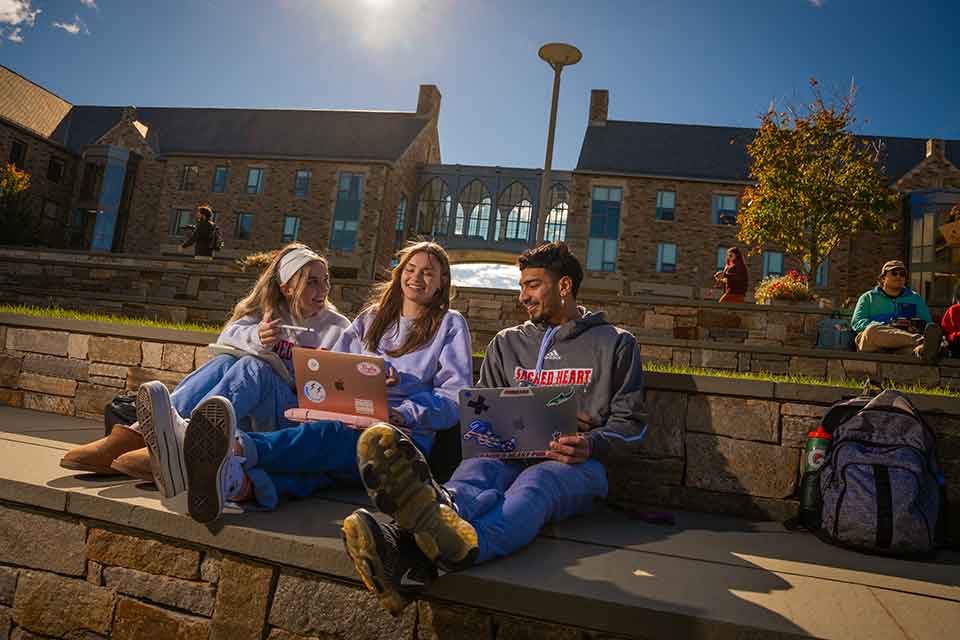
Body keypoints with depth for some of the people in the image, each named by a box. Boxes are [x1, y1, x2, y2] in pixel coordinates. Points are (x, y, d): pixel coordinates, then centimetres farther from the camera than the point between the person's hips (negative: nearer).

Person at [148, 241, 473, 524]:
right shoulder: (371, 317, 27)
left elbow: (454, 398, 2)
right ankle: (233, 480, -65)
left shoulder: (449, 325, 14)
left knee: (331, 434, -37)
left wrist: (403, 414, -15)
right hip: (352, 425, 3)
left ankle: (238, 448, -63)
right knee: (315, 463, -34)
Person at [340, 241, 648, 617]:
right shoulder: (506, 343, 24)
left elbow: (630, 423, 11)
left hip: (576, 463, -1)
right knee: (473, 473, -35)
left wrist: (591, 444, -10)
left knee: (534, 483, -38)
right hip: (509, 455, 2)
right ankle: (404, 546, -68)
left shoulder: (615, 344, 15)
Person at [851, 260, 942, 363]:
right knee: (872, 330, -37)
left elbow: (927, 324, 18)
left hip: (900, 350, 2)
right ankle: (919, 339, -54)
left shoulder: (915, 298, 28)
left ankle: (922, 350, -69)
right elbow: (857, 323, 3)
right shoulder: (868, 297, 20)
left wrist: (916, 328, -9)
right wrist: (888, 327, -13)